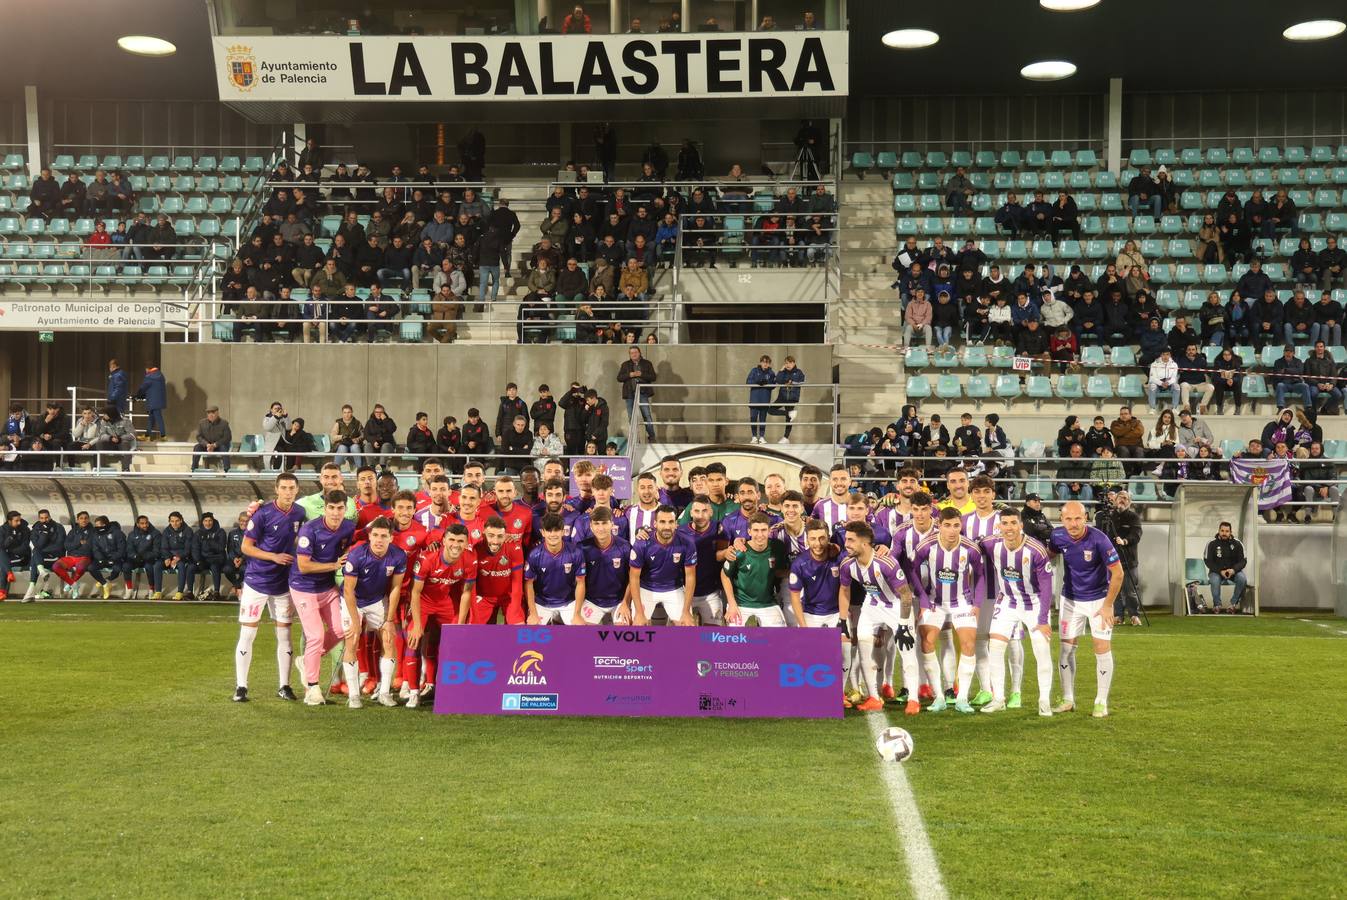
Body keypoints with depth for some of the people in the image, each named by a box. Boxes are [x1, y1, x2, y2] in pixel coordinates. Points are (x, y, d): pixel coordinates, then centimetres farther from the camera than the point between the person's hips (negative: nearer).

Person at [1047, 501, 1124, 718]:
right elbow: (1049, 555, 10)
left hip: (1099, 599, -3)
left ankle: (1101, 702, 8)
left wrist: (1108, 605, -14)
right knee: (1066, 649, 3)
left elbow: (1118, 573, -17)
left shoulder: (1099, 539, -26)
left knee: (1103, 648, -5)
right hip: (1071, 599, 4)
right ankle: (1068, 700, 15)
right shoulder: (1058, 535, -14)